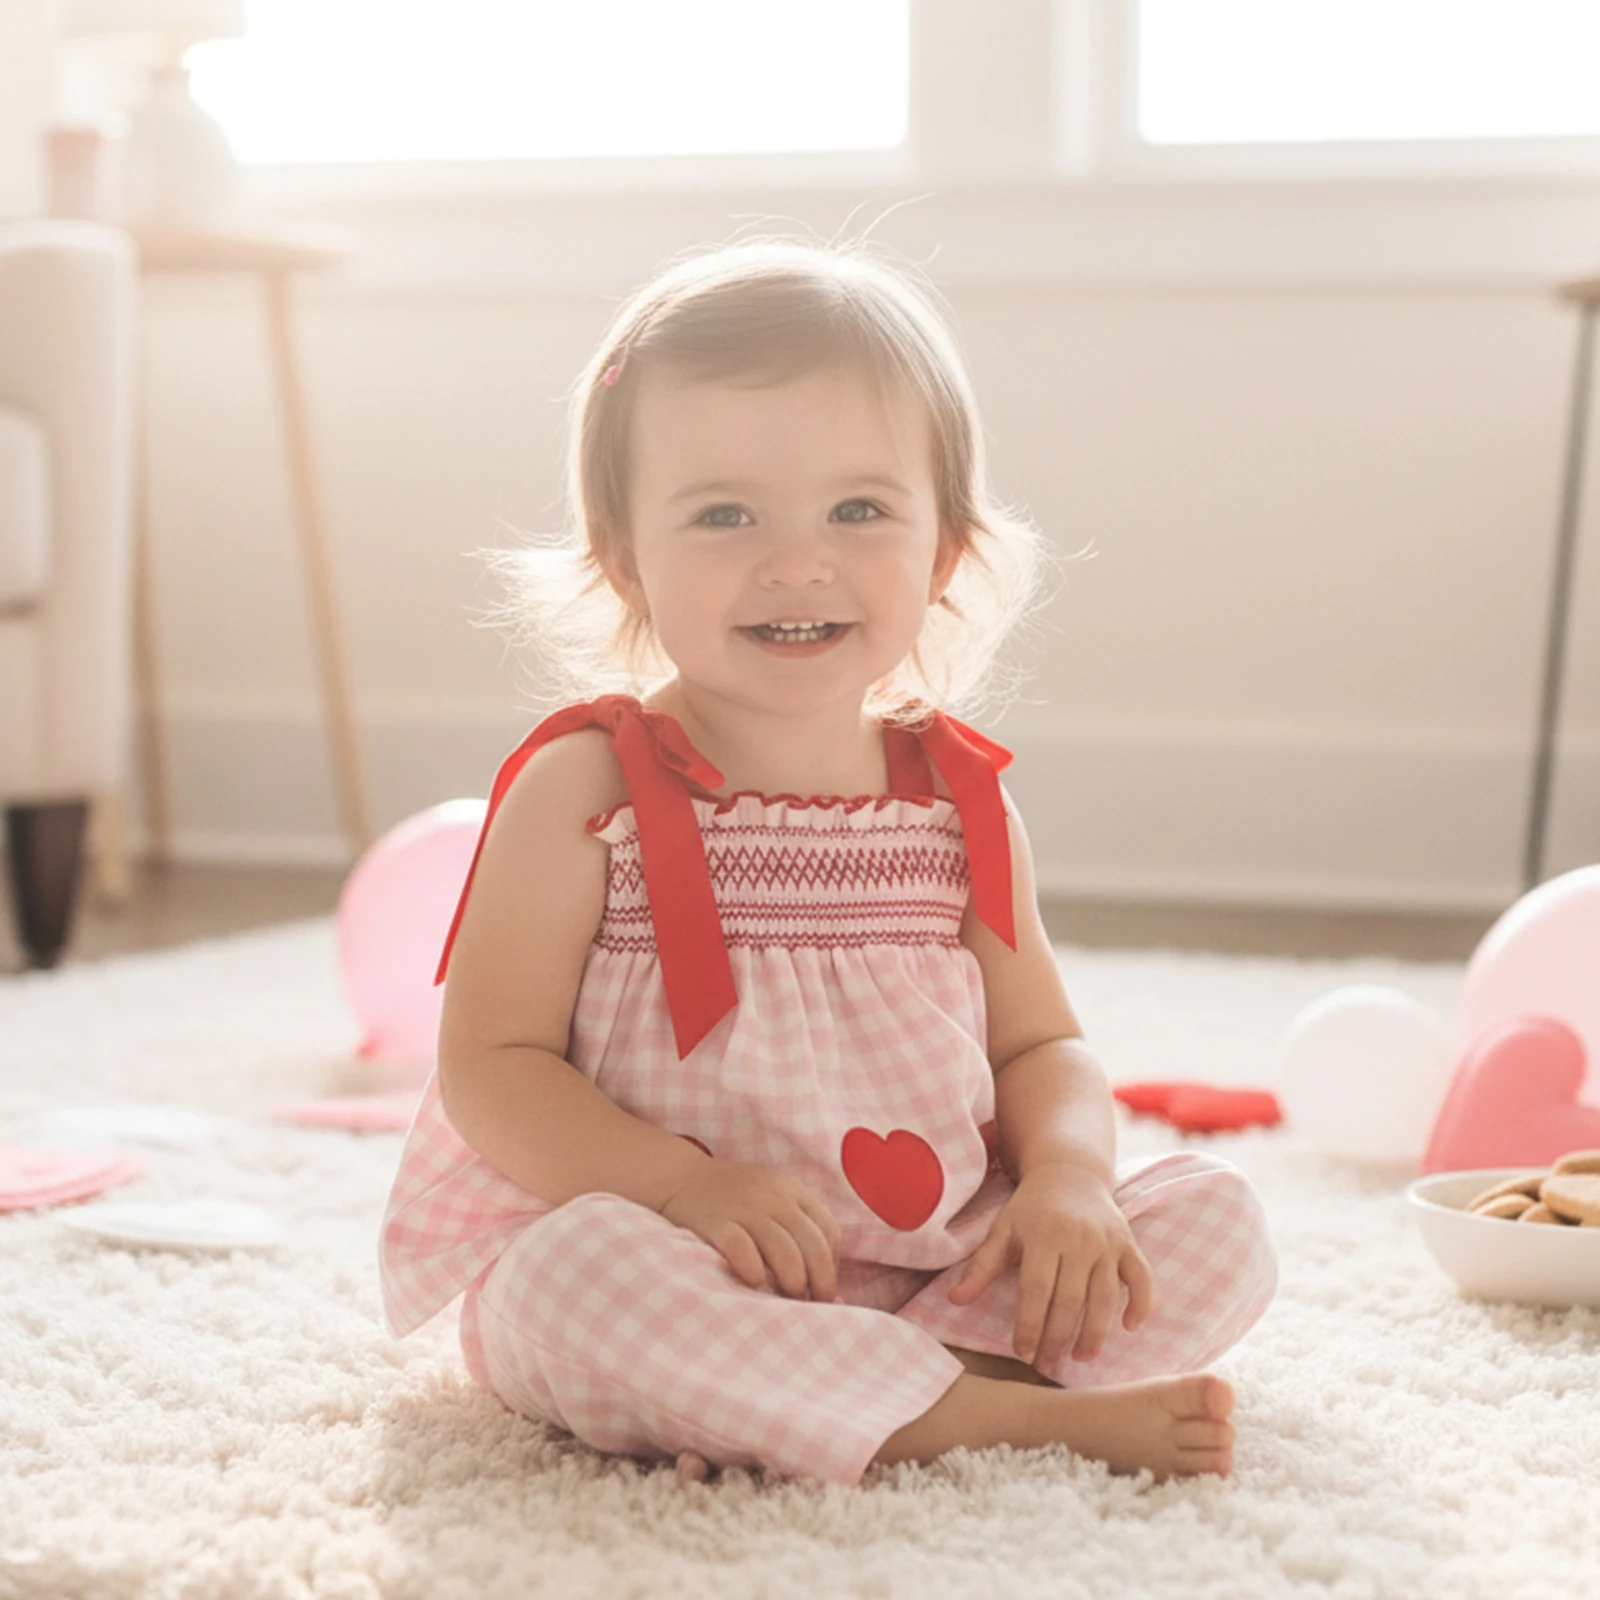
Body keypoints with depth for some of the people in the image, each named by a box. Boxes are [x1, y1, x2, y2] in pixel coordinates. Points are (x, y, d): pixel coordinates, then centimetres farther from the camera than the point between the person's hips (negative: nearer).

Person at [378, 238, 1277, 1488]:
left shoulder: (961, 798, 6)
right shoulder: (586, 789, -6)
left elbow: (1041, 1045, 10)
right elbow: (492, 1065, -9)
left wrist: (1068, 1177, -12)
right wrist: (684, 1186, -25)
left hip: (935, 1264, 5)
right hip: (671, 1273, -4)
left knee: (1217, 1218, -9)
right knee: (572, 1272, -35)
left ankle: (774, 1412, -26)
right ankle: (1019, 1413, -27)